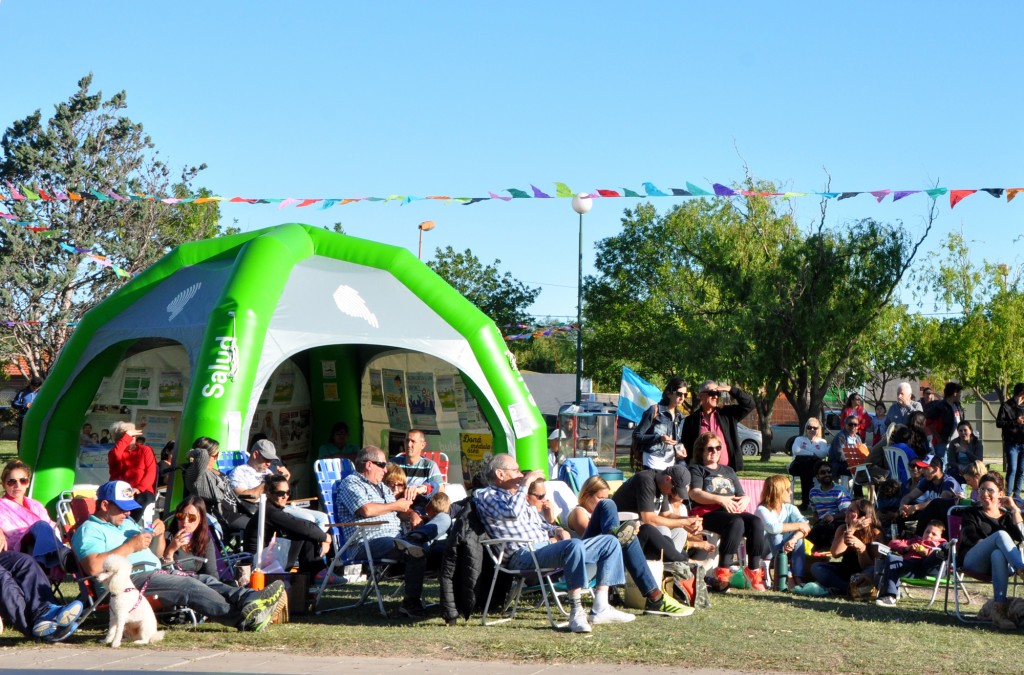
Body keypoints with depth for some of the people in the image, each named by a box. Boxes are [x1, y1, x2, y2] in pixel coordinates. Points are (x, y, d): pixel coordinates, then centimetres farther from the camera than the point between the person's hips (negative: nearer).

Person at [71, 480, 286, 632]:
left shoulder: (127, 523, 30)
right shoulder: (89, 530, 1)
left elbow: (157, 554, 33)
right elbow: (94, 567, -18)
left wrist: (159, 535, 10)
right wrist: (130, 546, -13)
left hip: (155, 573, 9)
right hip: (130, 579, -9)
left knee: (205, 580, -14)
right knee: (190, 586, -28)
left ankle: (250, 599, -35)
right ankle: (243, 616, -42)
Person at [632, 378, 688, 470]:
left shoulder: (680, 416, 14)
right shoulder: (655, 411, -5)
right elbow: (637, 435, -8)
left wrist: (680, 448, 3)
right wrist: (659, 438, -21)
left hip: (671, 463, 6)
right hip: (654, 462, -6)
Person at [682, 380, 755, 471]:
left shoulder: (727, 414, 11)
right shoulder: (692, 420, 6)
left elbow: (749, 404, 6)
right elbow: (686, 448, 7)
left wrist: (731, 389, -3)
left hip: (726, 468, 1)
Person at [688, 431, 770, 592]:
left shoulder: (728, 471, 31)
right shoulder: (697, 470, 14)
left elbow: (742, 495, 25)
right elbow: (695, 494, -5)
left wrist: (744, 500, -3)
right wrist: (720, 499, -20)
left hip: (733, 512, 5)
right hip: (708, 513, -5)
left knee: (756, 522, -28)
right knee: (736, 522, -37)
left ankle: (754, 570, -28)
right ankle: (723, 570, -38)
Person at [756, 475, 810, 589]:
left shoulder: (790, 508, 0)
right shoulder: (762, 509, -16)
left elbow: (806, 526, -18)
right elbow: (773, 528, -36)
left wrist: (793, 539, -38)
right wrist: (797, 525, -29)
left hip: (786, 548, 4)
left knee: (798, 538, -25)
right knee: (776, 535, -33)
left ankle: (798, 578, -34)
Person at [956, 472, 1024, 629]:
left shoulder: (1007, 516, 26)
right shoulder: (971, 513, 23)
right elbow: (971, 539, 2)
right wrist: (995, 542, -10)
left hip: (1001, 563, 1)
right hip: (972, 561, -1)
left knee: (998, 554, -40)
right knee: (1000, 534, -31)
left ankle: (999, 610, -52)